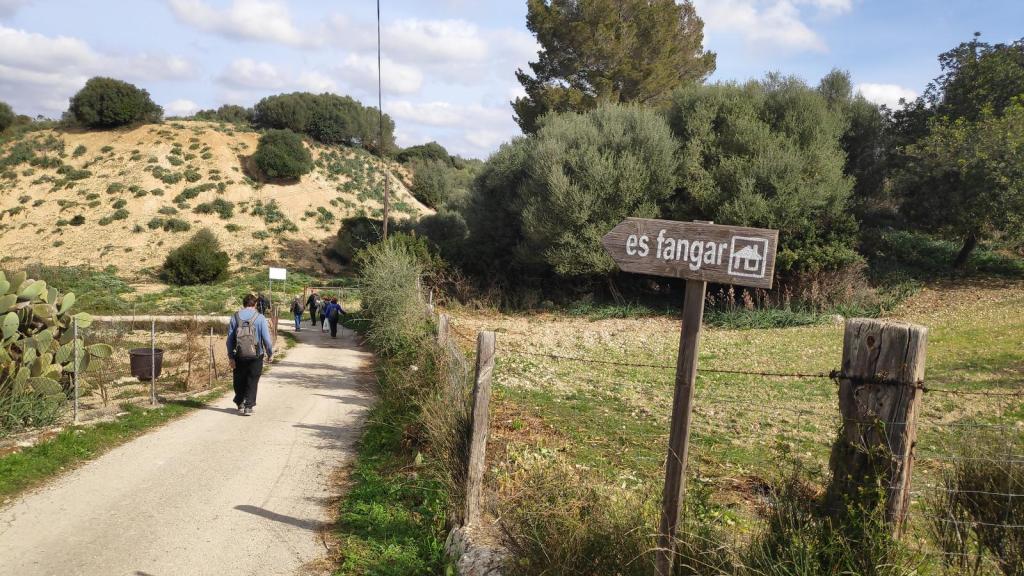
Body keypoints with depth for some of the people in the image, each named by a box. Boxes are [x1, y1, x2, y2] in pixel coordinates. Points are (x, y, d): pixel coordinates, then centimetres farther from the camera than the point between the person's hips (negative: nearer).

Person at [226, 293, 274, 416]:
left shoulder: (235, 317, 1)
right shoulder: (260, 318, -6)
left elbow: (230, 338, 0)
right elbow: (266, 338, -8)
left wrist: (230, 356, 4)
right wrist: (270, 354, 5)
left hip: (239, 355, 2)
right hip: (256, 356, -2)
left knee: (239, 381, 18)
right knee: (252, 382, 7)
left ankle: (240, 403, 27)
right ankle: (248, 407, 4)